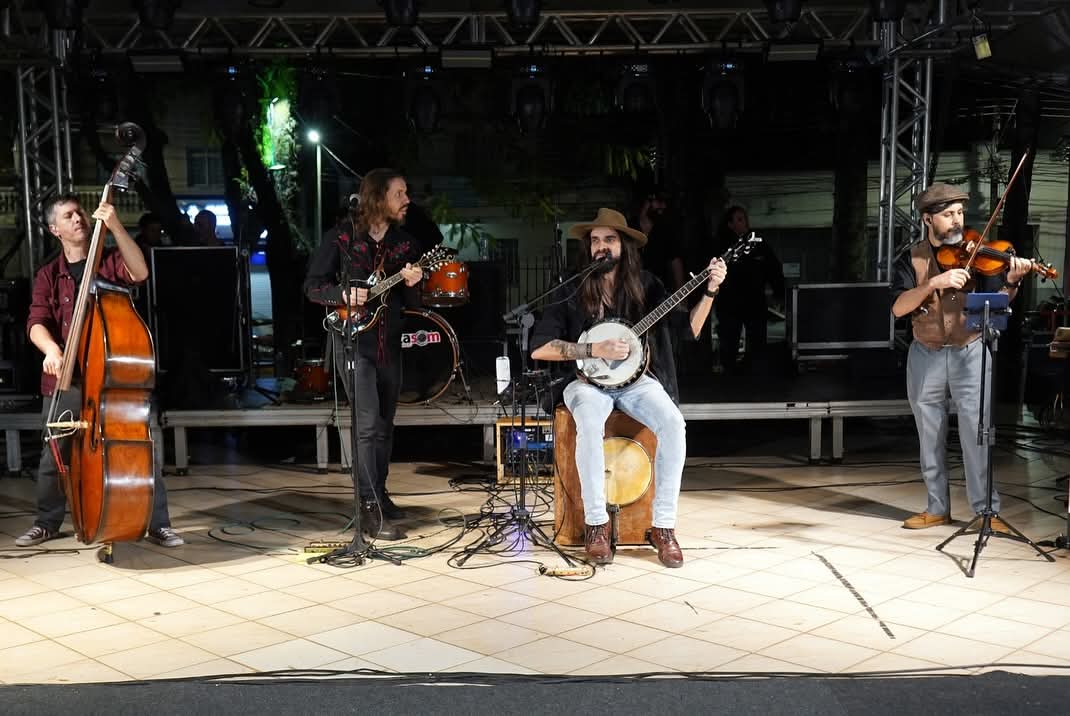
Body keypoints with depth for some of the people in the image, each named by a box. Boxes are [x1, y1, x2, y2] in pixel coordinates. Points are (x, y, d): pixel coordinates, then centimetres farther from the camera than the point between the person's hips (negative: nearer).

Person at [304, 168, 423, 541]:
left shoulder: (404, 243, 9)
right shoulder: (342, 238, -3)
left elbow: (412, 304, 11)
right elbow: (313, 286, 0)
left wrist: (411, 284, -11)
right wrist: (344, 294, -18)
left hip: (389, 343, 6)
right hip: (353, 339, -5)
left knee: (385, 425, 13)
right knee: (369, 422, -15)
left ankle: (377, 493, 28)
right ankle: (370, 510, -15)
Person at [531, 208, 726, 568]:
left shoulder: (645, 285, 3)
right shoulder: (571, 292, -3)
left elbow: (688, 330, 2)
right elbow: (539, 348, -9)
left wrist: (709, 291, -12)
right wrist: (596, 350, -18)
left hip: (634, 378, 2)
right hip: (587, 379, -2)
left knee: (673, 423, -28)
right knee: (590, 424, -36)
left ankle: (663, 525, -19)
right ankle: (596, 524, -23)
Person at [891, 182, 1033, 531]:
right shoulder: (911, 259, 0)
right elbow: (898, 307, -13)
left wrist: (1011, 281, -27)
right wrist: (934, 283, -26)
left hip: (969, 352, -2)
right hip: (925, 355, 2)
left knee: (976, 433, -6)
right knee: (930, 435, 10)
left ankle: (986, 509, 4)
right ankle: (937, 508, 22)